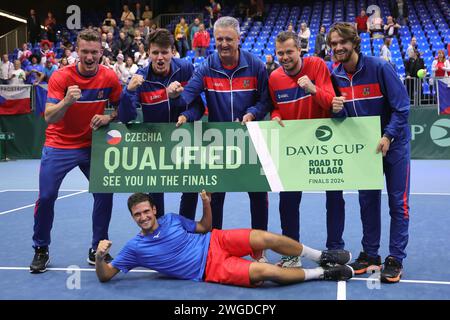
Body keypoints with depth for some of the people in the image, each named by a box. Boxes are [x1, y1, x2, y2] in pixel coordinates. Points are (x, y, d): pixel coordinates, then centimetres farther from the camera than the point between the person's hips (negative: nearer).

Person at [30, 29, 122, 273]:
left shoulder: (109, 77, -8)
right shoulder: (61, 77, -15)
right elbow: (49, 117, -21)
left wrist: (108, 118, -19)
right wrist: (67, 101, -40)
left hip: (92, 146, 2)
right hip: (58, 146, -2)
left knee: (104, 193, -6)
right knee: (46, 196, -6)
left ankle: (97, 250, 12)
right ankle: (41, 250, 15)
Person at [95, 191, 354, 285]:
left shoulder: (172, 219, 6)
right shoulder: (135, 248, -4)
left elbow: (205, 228, 17)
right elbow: (105, 276, -5)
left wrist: (207, 204, -1)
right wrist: (100, 256, -26)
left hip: (215, 244, 4)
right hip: (210, 270, -4)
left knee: (266, 238, -21)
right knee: (265, 272, -26)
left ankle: (322, 256, 0)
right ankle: (324, 273, -8)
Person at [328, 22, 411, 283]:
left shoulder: (380, 67, -16)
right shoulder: (336, 76, -2)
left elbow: (401, 105, -16)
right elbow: (340, 116, 4)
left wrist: (388, 136, -25)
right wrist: (337, 110, -19)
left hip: (394, 144, -4)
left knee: (398, 202, -1)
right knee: (368, 201, 9)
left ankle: (395, 259, 7)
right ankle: (370, 254, 20)